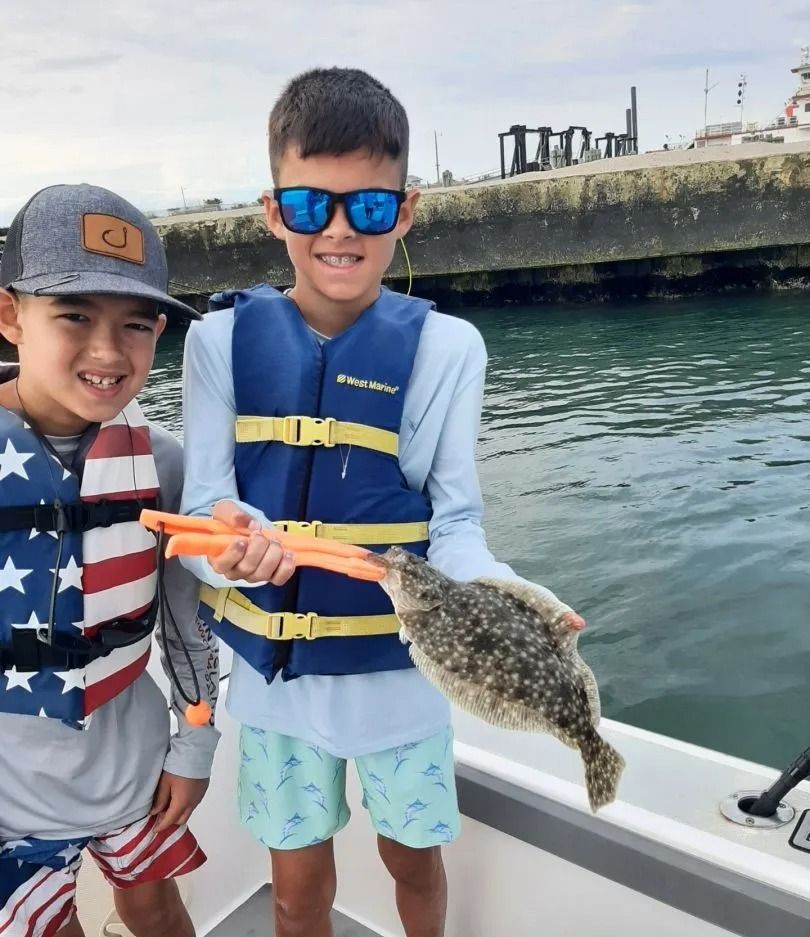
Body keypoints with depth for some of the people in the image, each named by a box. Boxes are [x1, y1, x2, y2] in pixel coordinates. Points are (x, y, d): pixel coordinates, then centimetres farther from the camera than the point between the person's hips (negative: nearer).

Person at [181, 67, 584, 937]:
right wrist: (231, 541, -32)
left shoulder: (445, 346, -9)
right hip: (274, 663, 1)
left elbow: (454, 521, -9)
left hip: (398, 664, 0)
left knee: (413, 859, 22)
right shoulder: (222, 339, -7)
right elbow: (207, 502, -9)